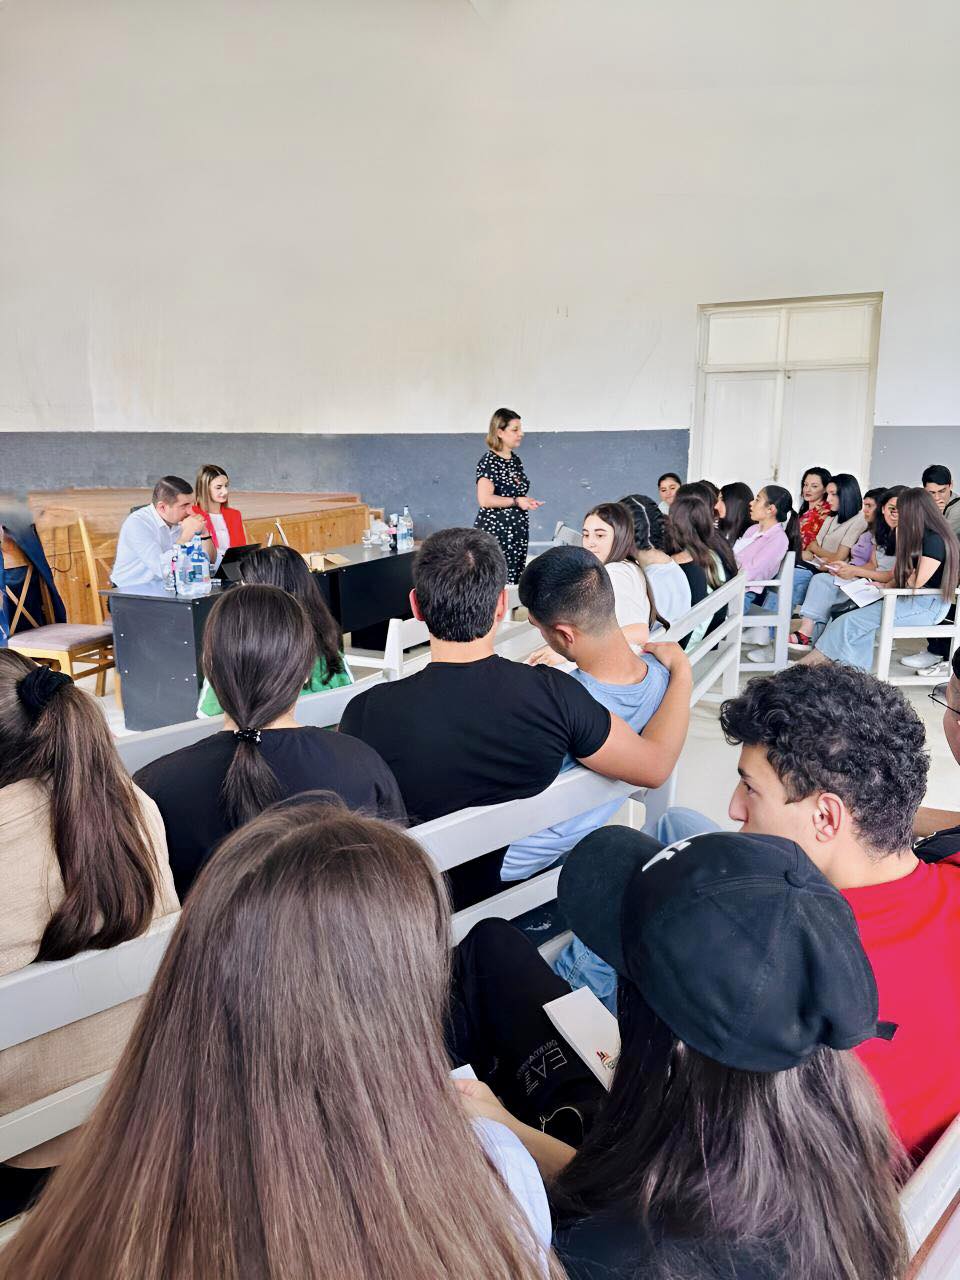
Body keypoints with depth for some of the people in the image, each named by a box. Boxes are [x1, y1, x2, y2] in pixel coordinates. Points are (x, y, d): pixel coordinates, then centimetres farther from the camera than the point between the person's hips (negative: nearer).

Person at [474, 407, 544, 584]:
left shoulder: (516, 460, 13)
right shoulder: (489, 461, -11)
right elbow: (484, 499, -22)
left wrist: (527, 501, 8)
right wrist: (516, 501, -17)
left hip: (518, 532, 8)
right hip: (494, 531, -8)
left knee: (514, 581, 8)